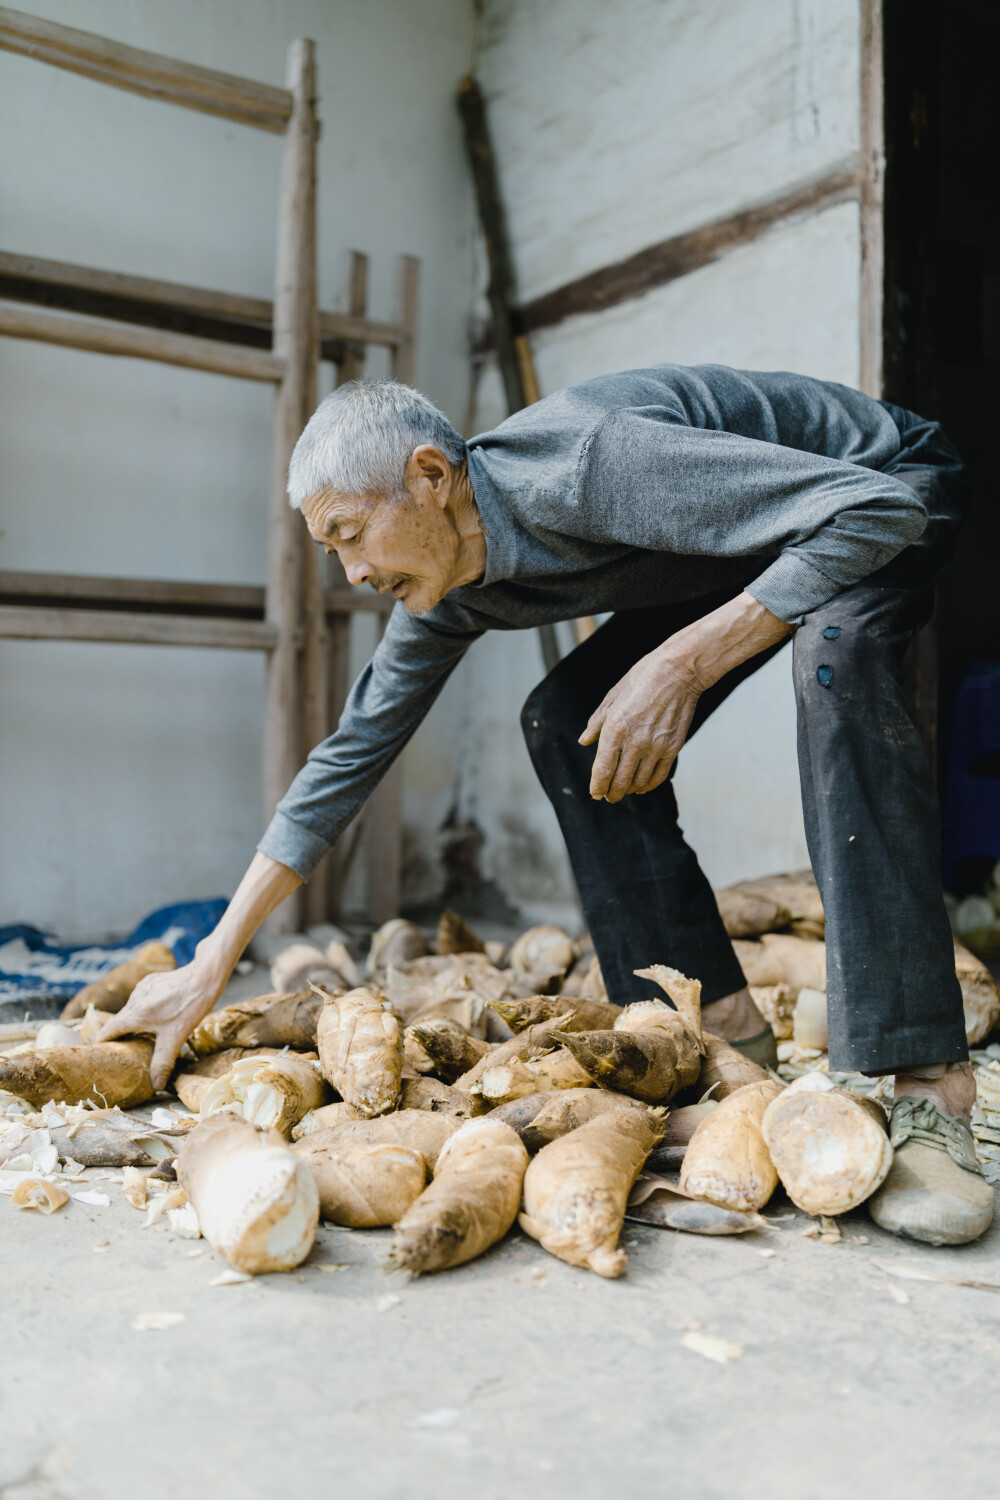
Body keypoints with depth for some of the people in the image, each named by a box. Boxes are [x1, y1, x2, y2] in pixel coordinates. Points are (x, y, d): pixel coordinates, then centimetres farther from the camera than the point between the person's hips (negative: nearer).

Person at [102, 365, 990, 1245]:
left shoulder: (585, 464, -36)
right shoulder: (447, 593, -11)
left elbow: (877, 508, -35)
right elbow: (352, 754, -5)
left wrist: (682, 664, -40)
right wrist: (210, 968, -7)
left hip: (891, 484, -7)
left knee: (833, 652, -38)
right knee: (566, 723, -7)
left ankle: (928, 1085, -37)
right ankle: (717, 1021, -6)